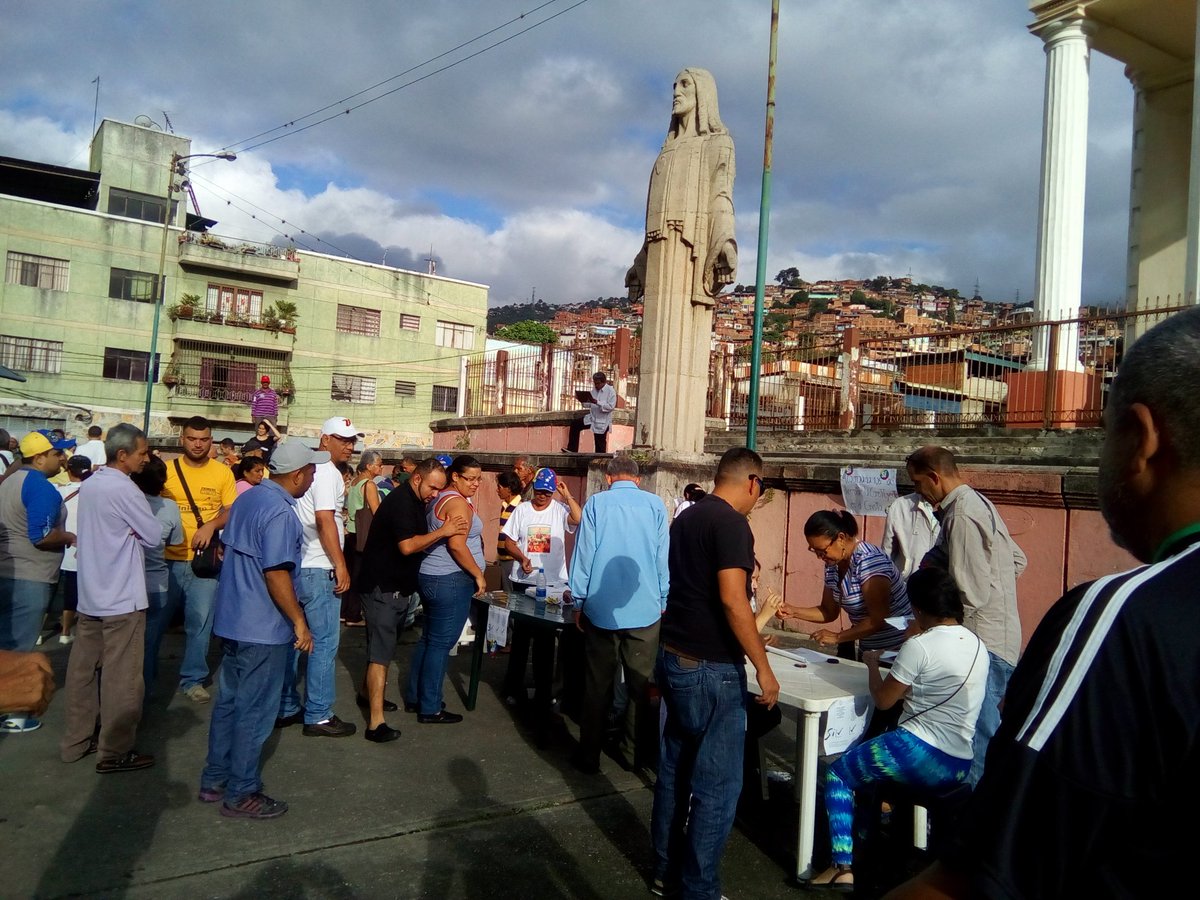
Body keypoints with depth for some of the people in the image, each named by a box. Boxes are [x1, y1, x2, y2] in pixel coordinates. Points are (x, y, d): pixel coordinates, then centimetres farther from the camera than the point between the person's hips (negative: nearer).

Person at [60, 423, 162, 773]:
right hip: (121, 597, -9)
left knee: (83, 668, 15)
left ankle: (75, 741, 25)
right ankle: (115, 752, 8)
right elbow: (154, 536, -12)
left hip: (91, 593, 9)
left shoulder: (90, 483, 9)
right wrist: (138, 529, 5)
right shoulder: (123, 488, -19)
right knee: (121, 676, 0)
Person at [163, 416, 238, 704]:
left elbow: (233, 511, 0)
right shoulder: (166, 469, 1)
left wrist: (211, 525, -18)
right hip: (167, 558, 0)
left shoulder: (223, 472, 1)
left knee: (200, 621, 4)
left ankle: (193, 678, 16)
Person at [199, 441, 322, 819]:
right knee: (255, 712, 3)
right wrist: (300, 622, -18)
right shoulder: (280, 512, -22)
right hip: (263, 629, -9)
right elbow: (276, 574, -25)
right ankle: (241, 793, 13)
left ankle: (214, 780, 30)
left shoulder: (247, 498, 7)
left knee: (228, 702, 18)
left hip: (232, 621, 9)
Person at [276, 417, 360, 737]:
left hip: (296, 566, 9)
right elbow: (324, 520, -21)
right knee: (325, 642, -2)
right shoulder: (327, 472, -13)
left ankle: (286, 708, 23)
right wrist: (340, 565, -17)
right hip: (318, 569, -9)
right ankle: (318, 716, 4)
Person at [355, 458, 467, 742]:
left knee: (381, 645, 22)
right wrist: (443, 531, -25)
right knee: (382, 652, -11)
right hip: (383, 587, -10)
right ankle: (376, 724, -10)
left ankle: (368, 693, 40)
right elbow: (407, 546, -30)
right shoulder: (401, 502, -20)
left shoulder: (414, 501, 11)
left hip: (396, 586, 10)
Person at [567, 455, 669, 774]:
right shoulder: (655, 505, 0)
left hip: (602, 608, 0)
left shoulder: (596, 503, -1)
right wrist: (663, 601, 12)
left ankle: (589, 756, 15)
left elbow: (583, 554, -2)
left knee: (597, 685, 9)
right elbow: (663, 557, 2)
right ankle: (632, 752, 21)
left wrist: (579, 602, 6)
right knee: (640, 684, 12)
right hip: (645, 609, 0)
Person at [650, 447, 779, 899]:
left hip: (674, 658, 9)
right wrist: (764, 668, -16)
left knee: (674, 771, 18)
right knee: (716, 785, 2)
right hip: (710, 668, -9)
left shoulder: (686, 518, 12)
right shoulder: (731, 523, -16)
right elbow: (731, 600, -23)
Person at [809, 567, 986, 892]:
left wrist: (872, 664, 9)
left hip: (923, 757, -8)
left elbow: (882, 700, -7)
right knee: (864, 759, 31)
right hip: (959, 766, 8)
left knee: (837, 774, 12)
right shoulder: (978, 646, 7)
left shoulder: (920, 645, -16)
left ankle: (843, 867, 2)